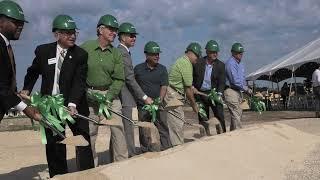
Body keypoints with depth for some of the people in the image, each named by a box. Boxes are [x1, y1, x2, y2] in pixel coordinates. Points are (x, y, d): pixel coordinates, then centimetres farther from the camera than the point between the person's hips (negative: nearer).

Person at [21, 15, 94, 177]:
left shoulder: (80, 55, -9)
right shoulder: (43, 51, -1)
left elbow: (79, 82, -18)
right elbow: (33, 72, 17)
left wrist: (72, 104, -31)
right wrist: (26, 89, 4)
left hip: (74, 104, -2)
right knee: (53, 144, 9)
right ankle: (58, 175, 23)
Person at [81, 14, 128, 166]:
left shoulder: (116, 53, 3)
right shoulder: (86, 47, -2)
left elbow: (119, 79, -1)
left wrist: (107, 98, -13)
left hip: (110, 94, 2)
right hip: (89, 95, -1)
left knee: (118, 129, -5)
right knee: (89, 132, 4)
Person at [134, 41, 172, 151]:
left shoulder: (162, 69, 5)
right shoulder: (138, 69, 4)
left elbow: (164, 87, -4)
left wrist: (159, 101, -18)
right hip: (142, 106, 0)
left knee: (163, 130, 0)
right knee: (144, 132, 7)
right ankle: (146, 153, 19)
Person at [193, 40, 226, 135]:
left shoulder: (220, 65, -1)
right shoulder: (198, 63, 0)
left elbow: (222, 82, -5)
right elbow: (192, 77, 9)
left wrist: (219, 94, -17)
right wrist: (192, 87, -5)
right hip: (200, 94, 1)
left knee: (219, 115, -8)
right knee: (203, 118, 6)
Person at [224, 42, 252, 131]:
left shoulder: (240, 64, 18)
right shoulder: (230, 63, -13)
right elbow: (235, 81, -18)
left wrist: (245, 89, 9)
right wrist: (246, 89, -11)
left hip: (239, 91, 10)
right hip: (231, 91, -9)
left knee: (238, 114, 11)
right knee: (236, 114, -12)